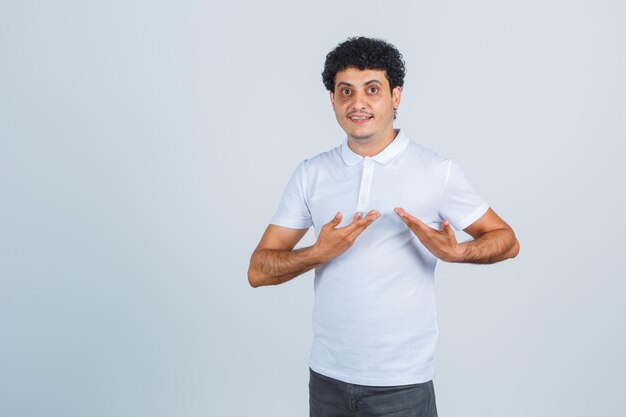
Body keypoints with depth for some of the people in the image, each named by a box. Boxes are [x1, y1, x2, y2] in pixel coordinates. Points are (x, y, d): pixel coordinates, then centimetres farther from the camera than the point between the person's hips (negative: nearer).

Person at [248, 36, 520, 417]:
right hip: (326, 375, 3)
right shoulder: (311, 174, 0)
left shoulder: (438, 172, -7)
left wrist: (454, 252, -19)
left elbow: (507, 241, 2)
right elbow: (258, 271, -1)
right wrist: (320, 253, -20)